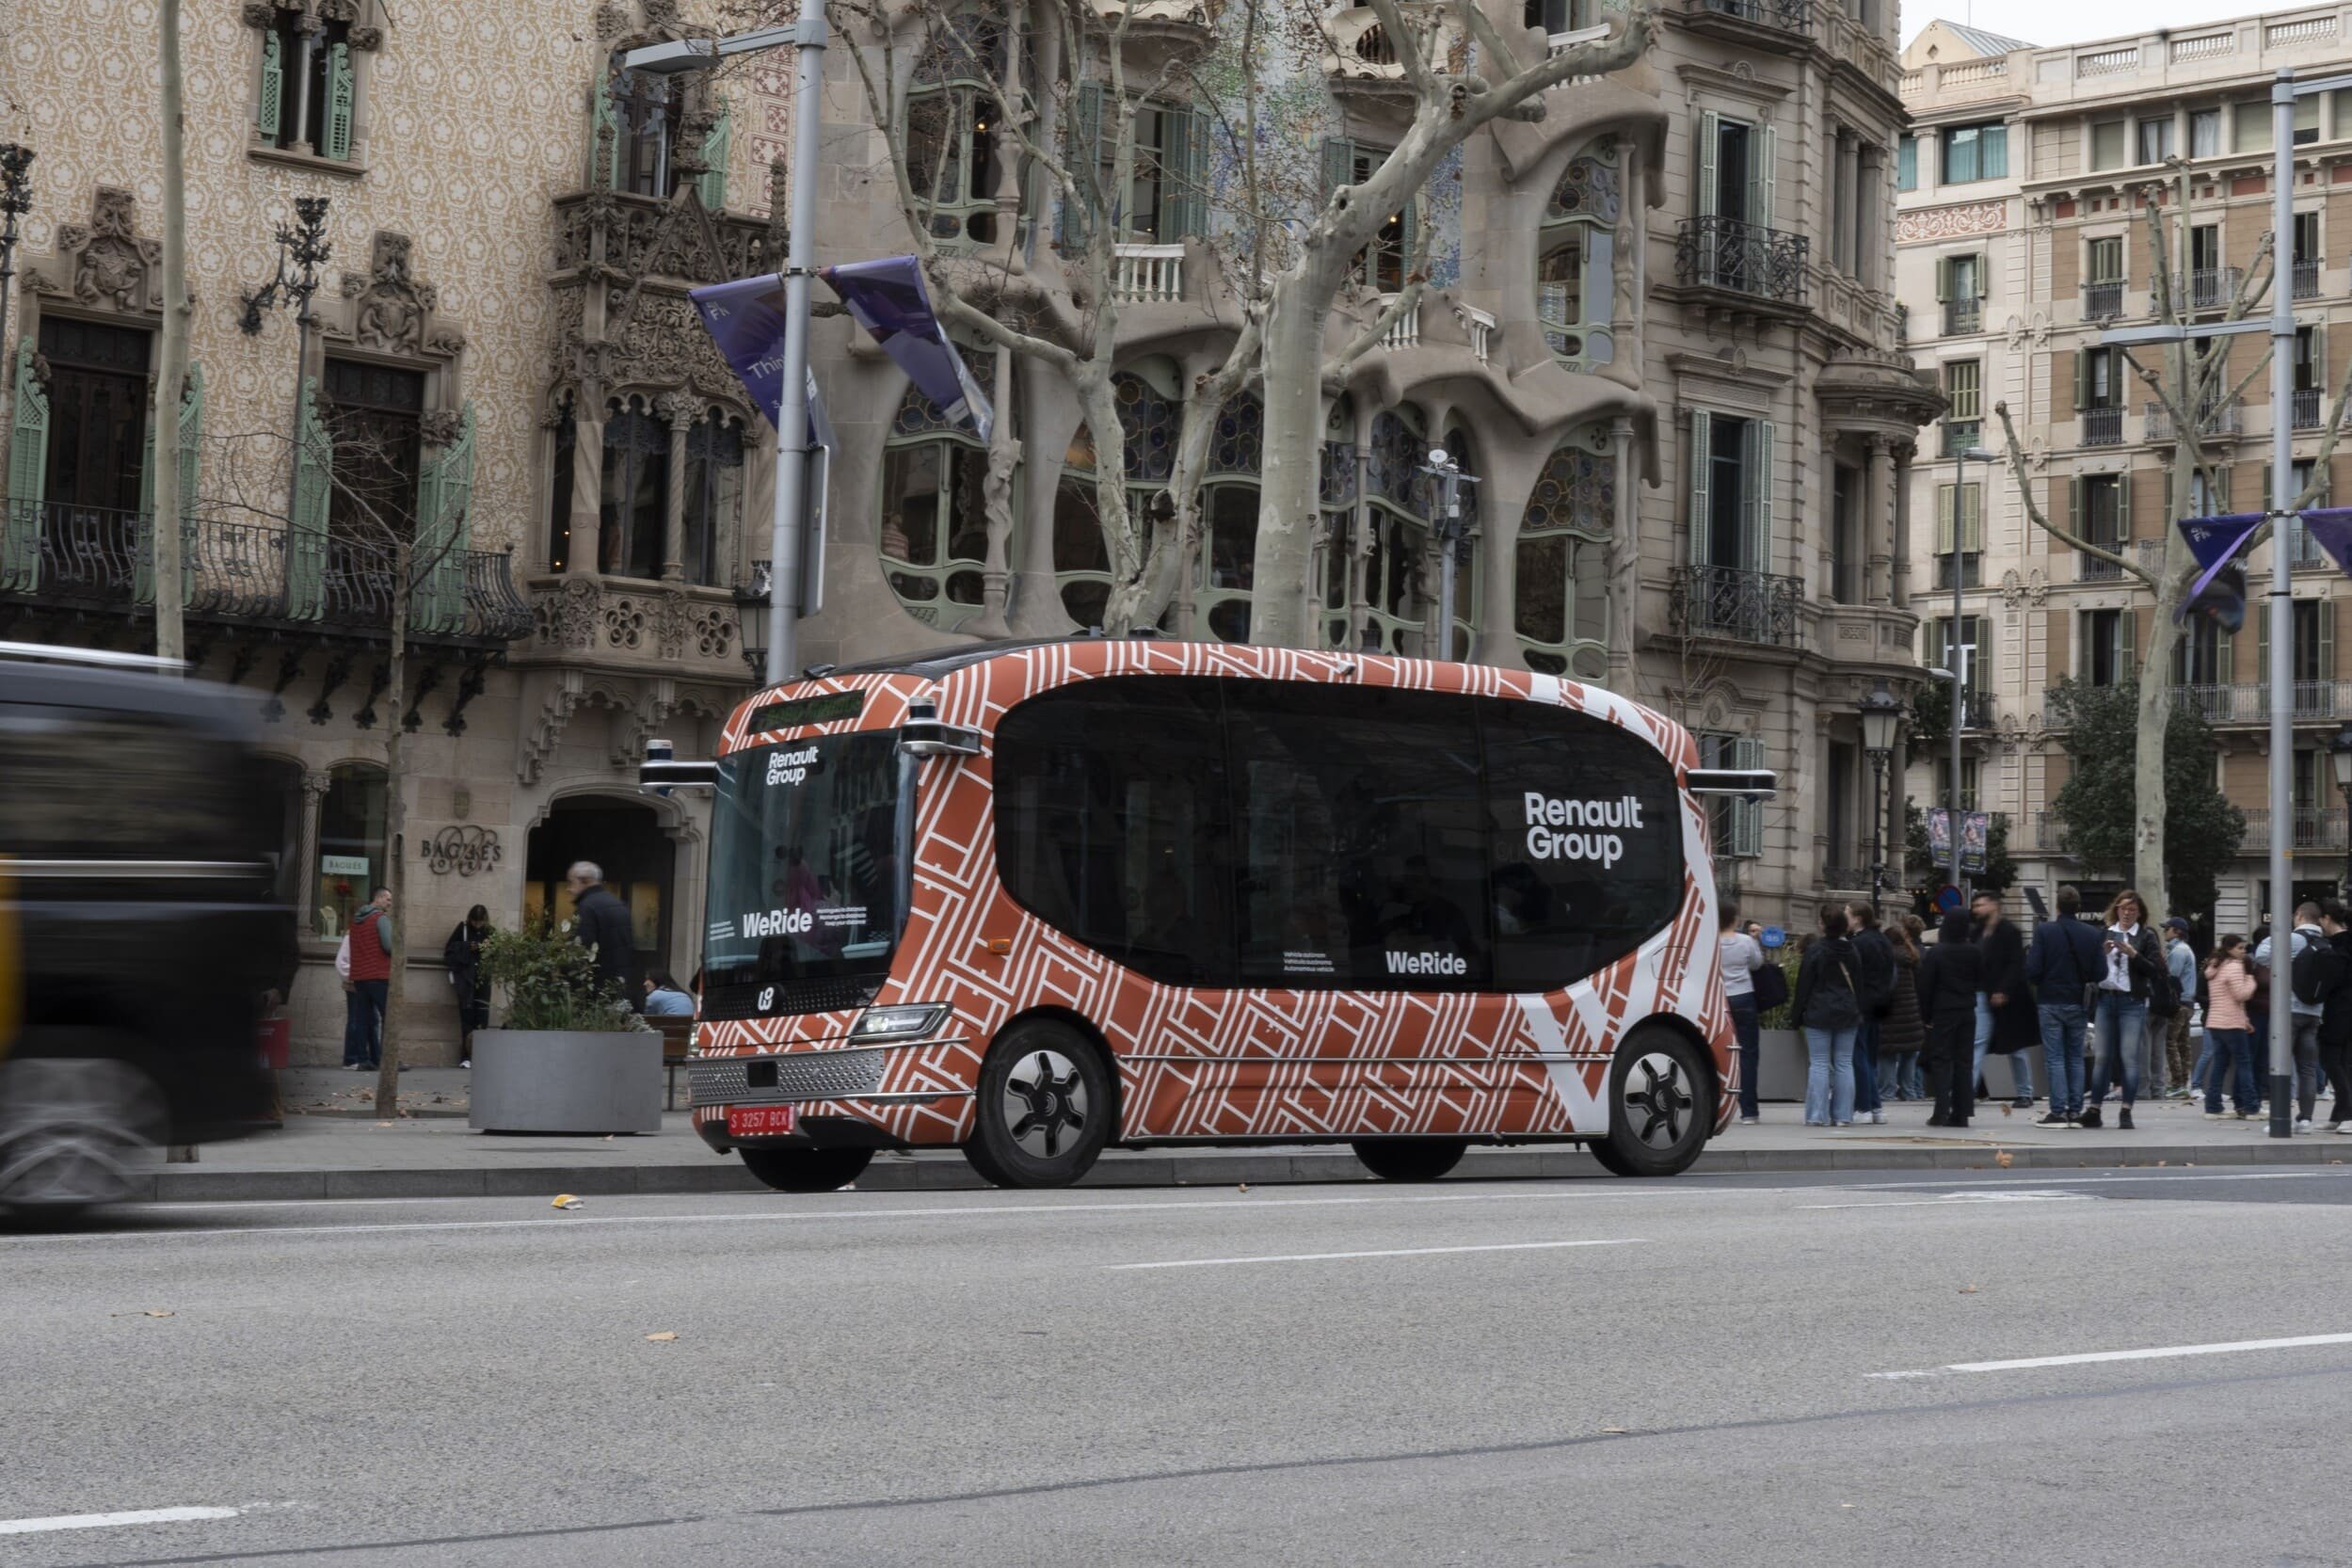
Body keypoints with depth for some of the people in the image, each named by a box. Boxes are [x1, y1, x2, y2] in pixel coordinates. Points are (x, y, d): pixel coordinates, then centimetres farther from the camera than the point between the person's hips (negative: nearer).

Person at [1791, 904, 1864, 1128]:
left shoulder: (1815, 951, -10)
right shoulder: (1852, 951, 6)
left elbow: (1804, 985, -7)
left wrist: (1797, 1014, 0)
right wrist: (1858, 1013, 18)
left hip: (1819, 1015, -4)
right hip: (1847, 1014, 5)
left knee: (1819, 1063, -3)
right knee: (1844, 1063, 6)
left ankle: (1818, 1115, -6)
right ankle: (1843, 1115, 5)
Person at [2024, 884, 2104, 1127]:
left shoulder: (2045, 931, -11)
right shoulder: (2090, 934, -2)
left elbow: (2032, 970, -16)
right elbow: (2100, 972, -3)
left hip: (2050, 1002, -3)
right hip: (2076, 1003, 3)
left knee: (2054, 1058, -1)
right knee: (2075, 1057, 11)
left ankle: (2058, 1111, -6)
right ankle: (2075, 1110, 10)